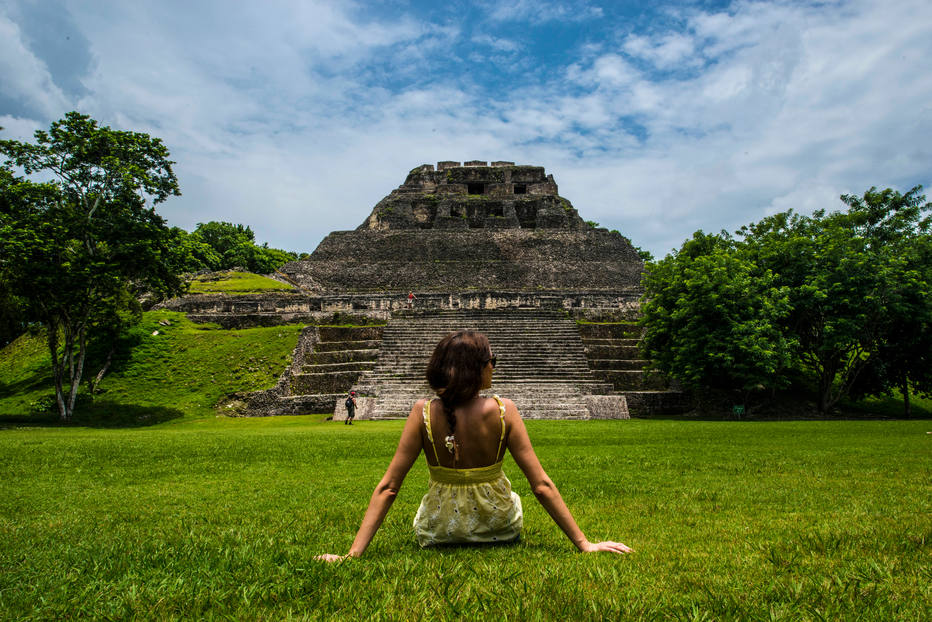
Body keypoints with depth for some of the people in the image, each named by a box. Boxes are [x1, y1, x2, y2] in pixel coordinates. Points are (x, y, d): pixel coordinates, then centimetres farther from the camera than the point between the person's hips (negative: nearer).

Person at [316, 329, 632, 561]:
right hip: (498, 529, 0)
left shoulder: (423, 412, -20)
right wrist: (584, 543, -10)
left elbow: (387, 487, -18)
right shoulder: (503, 411, -22)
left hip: (438, 531, 1)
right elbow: (542, 486, -19)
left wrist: (353, 553, -12)